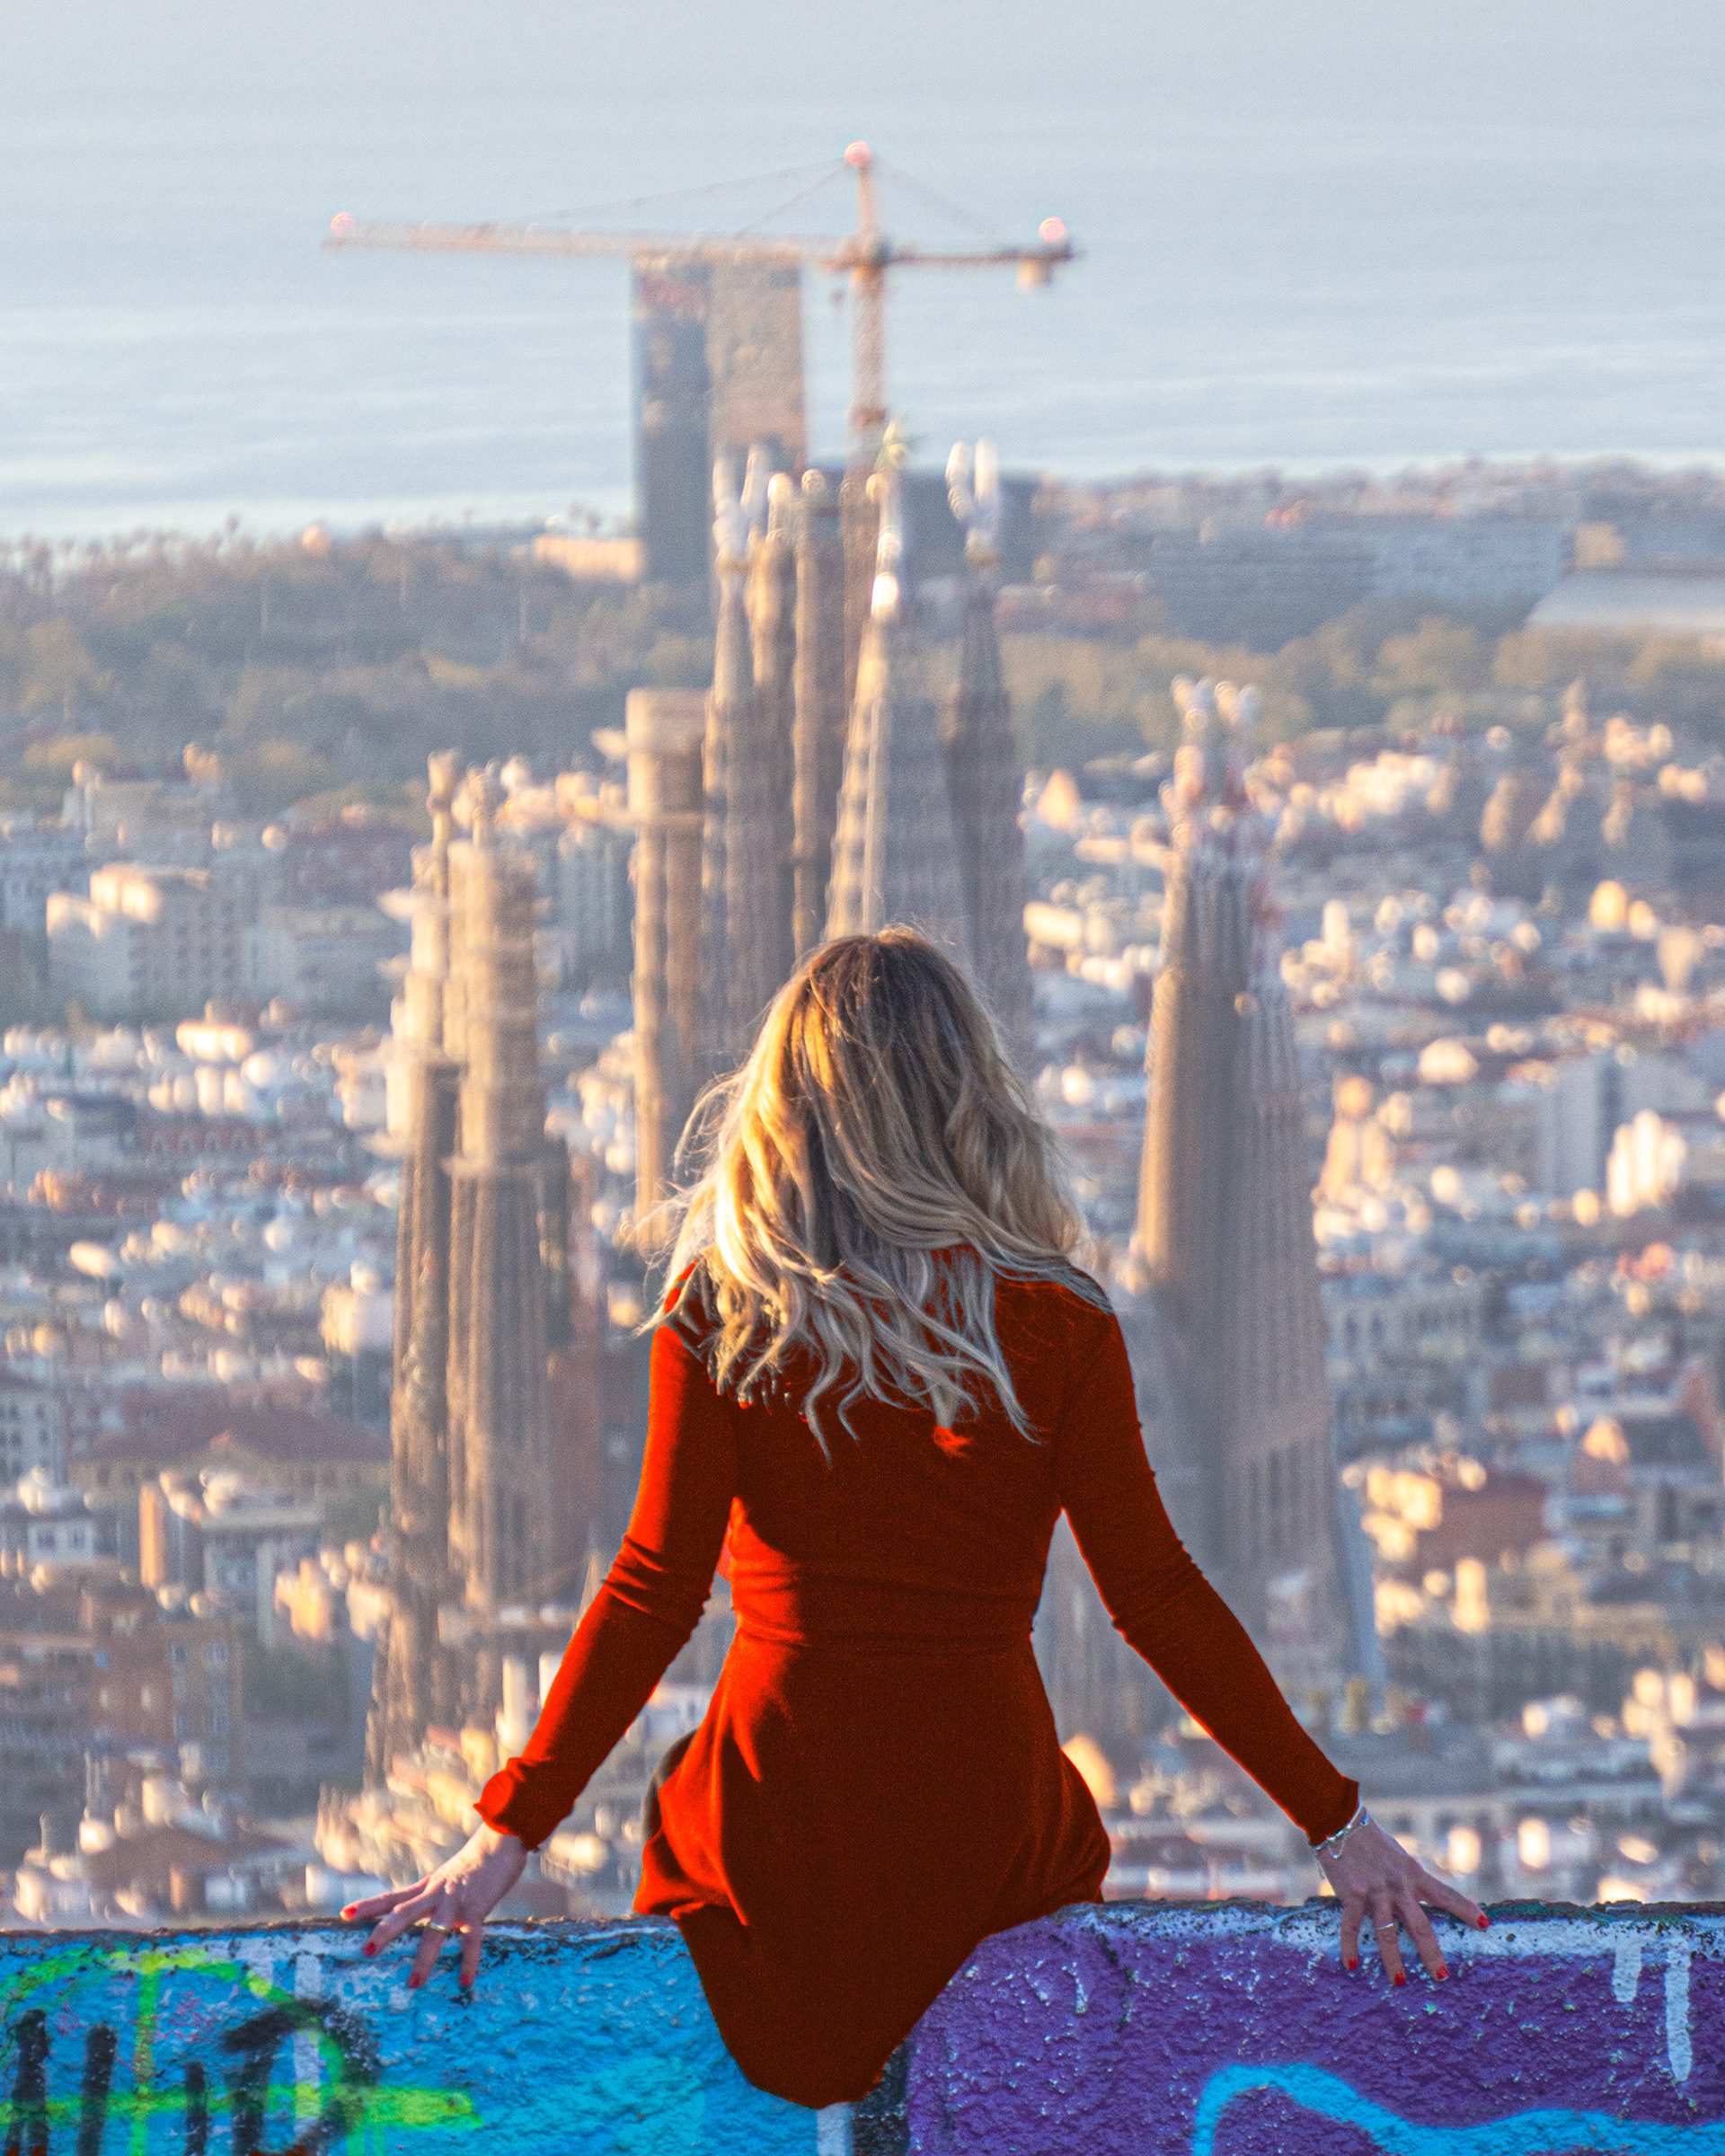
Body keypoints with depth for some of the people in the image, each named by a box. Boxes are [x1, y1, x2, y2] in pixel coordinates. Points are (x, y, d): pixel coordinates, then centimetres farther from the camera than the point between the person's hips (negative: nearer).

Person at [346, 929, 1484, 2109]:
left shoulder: (724, 1313, -3)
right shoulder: (1054, 1325, -4)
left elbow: (657, 1589, -9)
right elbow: (1155, 1593, -4)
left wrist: (510, 1834, -8)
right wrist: (1335, 1821, 1)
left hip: (784, 1822, -1)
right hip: (985, 1822, 1)